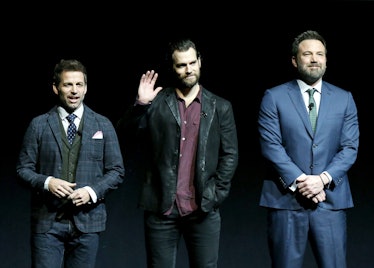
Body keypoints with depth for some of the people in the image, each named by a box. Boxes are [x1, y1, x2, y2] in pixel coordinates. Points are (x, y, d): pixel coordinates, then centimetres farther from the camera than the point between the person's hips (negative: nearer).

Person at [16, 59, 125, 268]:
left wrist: (92, 191, -11)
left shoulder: (103, 125, 7)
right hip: (48, 221, -1)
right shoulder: (39, 125, 5)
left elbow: (117, 171, 6)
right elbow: (24, 168, 5)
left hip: (87, 220, 1)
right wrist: (47, 182, -14)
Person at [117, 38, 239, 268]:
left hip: (203, 210, 1)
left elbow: (230, 155, 8)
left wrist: (216, 195, -1)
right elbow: (123, 130, -2)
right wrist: (140, 103, -16)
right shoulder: (155, 103, 6)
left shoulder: (220, 107, 9)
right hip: (162, 208, 0)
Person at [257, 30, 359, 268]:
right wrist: (298, 181, -14)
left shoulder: (344, 99, 10)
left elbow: (350, 147, 3)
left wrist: (323, 179, -12)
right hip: (286, 198, -2)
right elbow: (271, 146, -5)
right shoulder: (274, 97, 3)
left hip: (331, 199, 2)